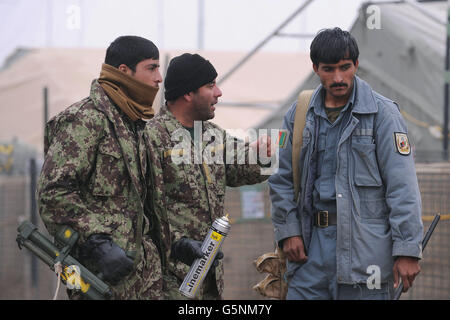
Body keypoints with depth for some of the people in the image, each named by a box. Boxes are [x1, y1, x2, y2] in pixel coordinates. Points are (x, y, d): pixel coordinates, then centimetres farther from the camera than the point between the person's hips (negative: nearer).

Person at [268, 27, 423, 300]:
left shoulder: (382, 113, -4)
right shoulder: (298, 115, 10)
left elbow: (403, 186, -8)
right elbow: (281, 180, 17)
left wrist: (407, 249, -13)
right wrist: (288, 230, 4)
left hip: (364, 244, -4)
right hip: (313, 245, 4)